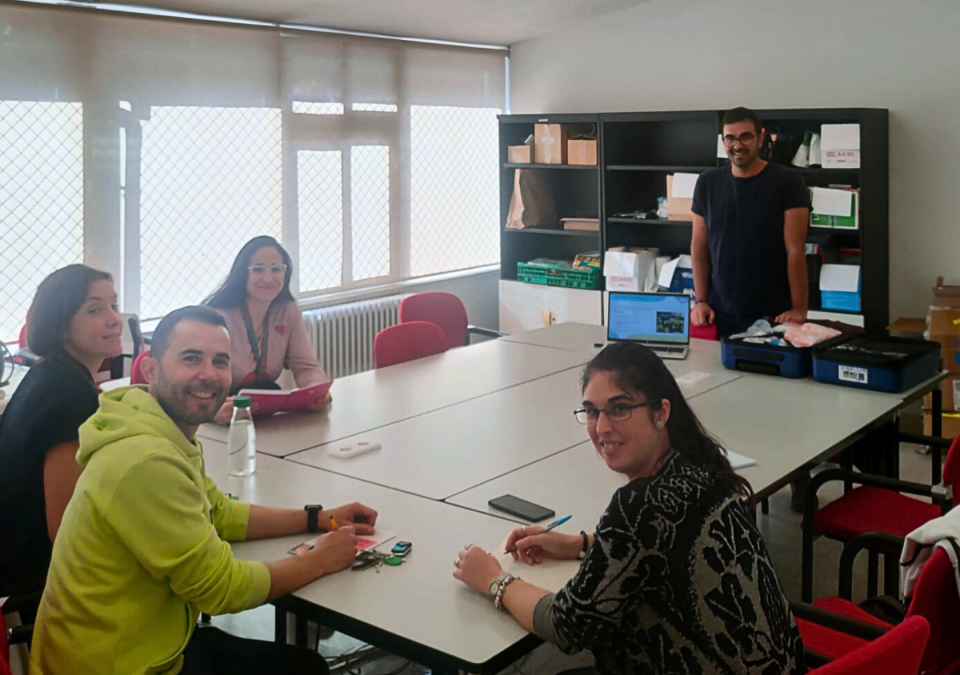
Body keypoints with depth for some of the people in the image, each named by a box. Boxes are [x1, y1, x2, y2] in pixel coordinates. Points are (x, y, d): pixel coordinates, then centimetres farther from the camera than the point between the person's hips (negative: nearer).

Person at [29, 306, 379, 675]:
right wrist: (320, 561, -10)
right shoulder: (147, 461, -30)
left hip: (153, 640, 9)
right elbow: (221, 588, -23)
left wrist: (319, 518, 8)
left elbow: (222, 514, 17)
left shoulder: (168, 433, 3)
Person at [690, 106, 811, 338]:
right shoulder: (707, 183, 6)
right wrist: (701, 301, 0)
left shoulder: (788, 181, -5)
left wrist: (799, 308, -16)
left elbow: (796, 251, -9)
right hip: (719, 313, 3)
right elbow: (699, 246, 9)